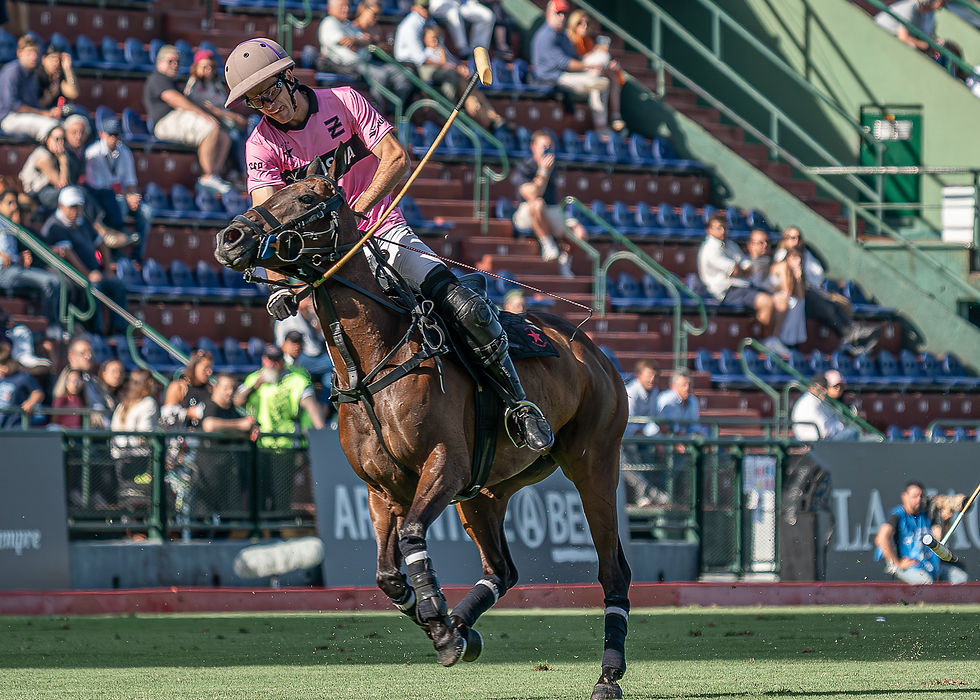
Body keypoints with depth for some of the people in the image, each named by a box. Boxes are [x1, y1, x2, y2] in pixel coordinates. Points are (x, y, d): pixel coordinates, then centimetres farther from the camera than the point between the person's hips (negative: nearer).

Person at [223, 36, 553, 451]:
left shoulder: (344, 102, -2)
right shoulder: (262, 146, -3)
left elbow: (396, 158, -11)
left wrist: (356, 210, -26)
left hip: (384, 230, 0)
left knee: (466, 309, -19)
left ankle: (518, 404, -6)